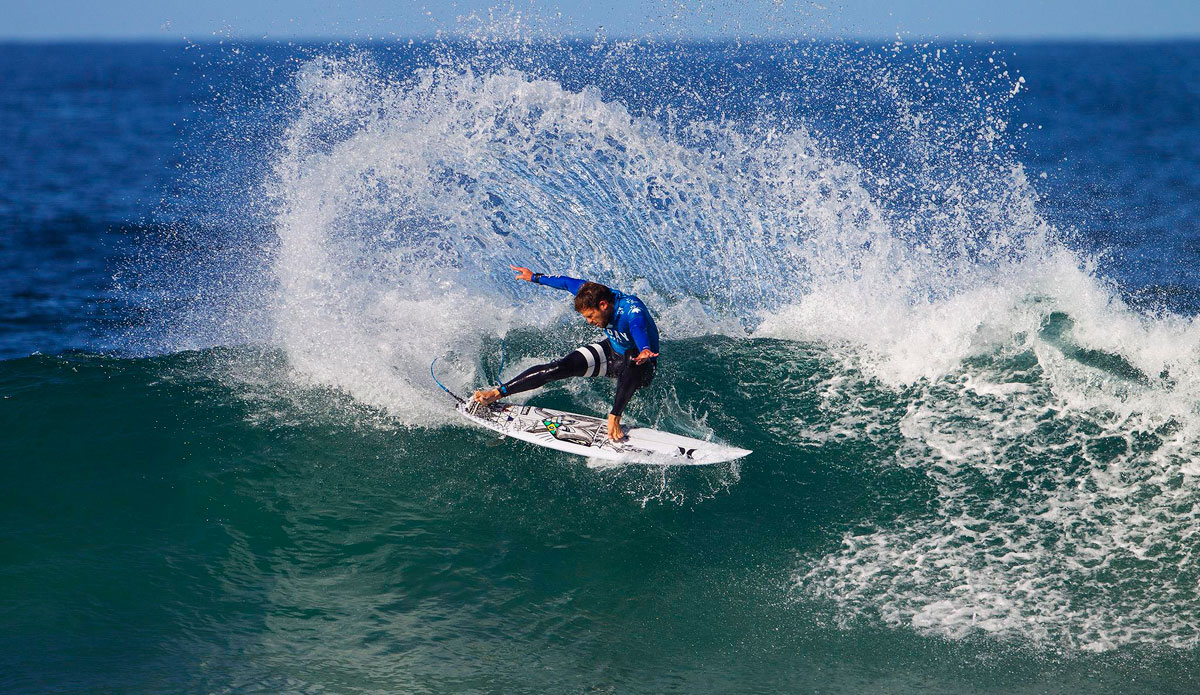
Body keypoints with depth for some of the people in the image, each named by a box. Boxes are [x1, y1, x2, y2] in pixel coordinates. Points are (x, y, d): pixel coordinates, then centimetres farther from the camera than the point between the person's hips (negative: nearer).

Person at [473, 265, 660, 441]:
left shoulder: (633, 312, -34)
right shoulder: (596, 294, -15)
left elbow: (639, 331, -57)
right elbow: (568, 283, 3)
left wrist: (645, 352, -79)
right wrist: (535, 278, 17)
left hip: (641, 369, -6)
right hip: (610, 353, 6)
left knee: (632, 360, -42)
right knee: (561, 368, -14)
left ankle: (615, 417, -33)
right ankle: (497, 393, -12)